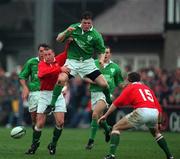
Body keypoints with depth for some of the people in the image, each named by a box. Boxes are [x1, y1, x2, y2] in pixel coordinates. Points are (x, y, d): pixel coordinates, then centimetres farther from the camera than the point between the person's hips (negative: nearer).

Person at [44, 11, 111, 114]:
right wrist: (66, 32, -18)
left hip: (87, 62, 0)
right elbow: (59, 39, 2)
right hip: (72, 61, 0)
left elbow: (101, 51, 2)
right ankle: (52, 104, -15)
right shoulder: (74, 28, -4)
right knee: (61, 79, -27)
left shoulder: (96, 35, -8)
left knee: (104, 84, -8)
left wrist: (101, 59, -20)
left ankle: (109, 101, 24)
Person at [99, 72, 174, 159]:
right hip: (155, 113, 5)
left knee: (116, 128, 7)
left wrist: (106, 115, 9)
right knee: (156, 133, 36)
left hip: (142, 111, -5)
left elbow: (117, 103, 7)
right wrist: (159, 122, 36)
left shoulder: (130, 87, 16)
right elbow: (158, 107, 27)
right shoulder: (147, 88, 31)